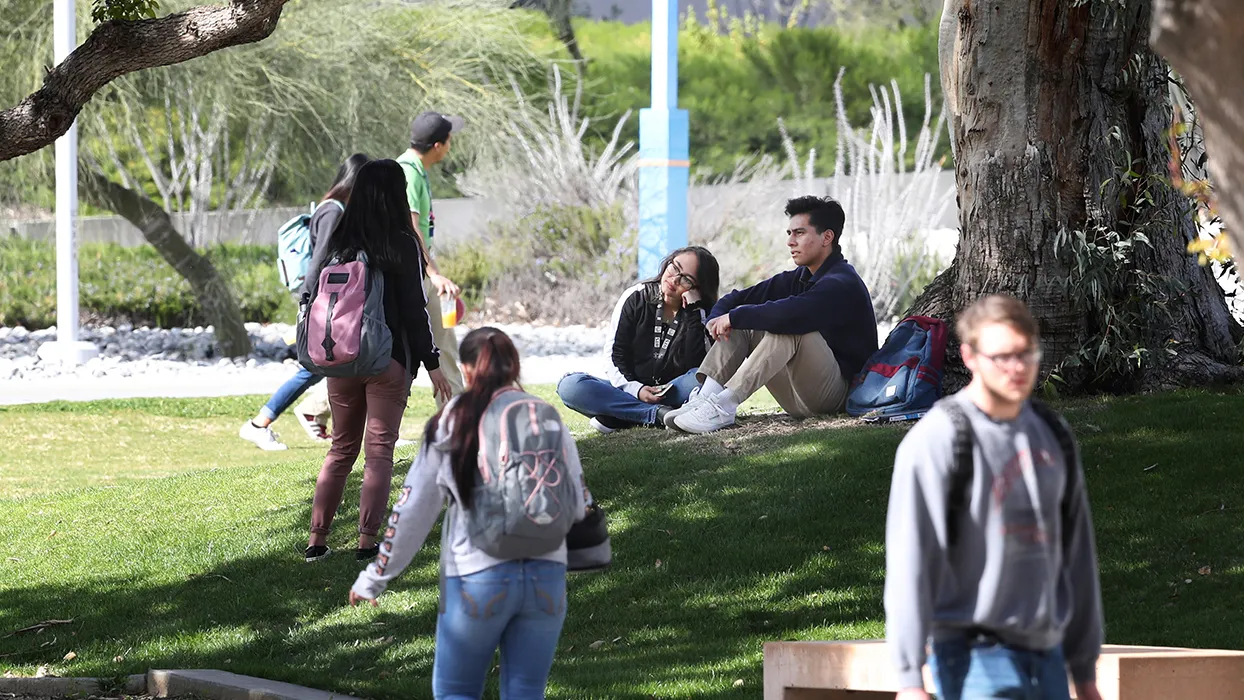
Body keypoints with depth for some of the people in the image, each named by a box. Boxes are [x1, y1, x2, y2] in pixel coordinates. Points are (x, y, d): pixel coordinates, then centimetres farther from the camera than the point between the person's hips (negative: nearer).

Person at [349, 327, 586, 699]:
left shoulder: (448, 426, -2)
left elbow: (411, 512, 1)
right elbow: (577, 506, 6)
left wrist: (374, 578, 11)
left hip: (477, 576, -2)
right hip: (546, 576, 2)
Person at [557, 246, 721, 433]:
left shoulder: (702, 314, -1)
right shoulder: (636, 298, 1)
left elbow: (698, 365, -17)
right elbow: (615, 356, -1)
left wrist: (693, 312, -19)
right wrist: (636, 389, -18)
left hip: (672, 394, -1)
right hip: (629, 390, 1)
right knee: (569, 386, -25)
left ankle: (618, 416, -32)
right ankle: (658, 414, -35)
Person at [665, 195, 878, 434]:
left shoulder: (842, 285, -16)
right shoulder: (799, 278, 13)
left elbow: (790, 313, -34)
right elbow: (736, 300, 12)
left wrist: (734, 317, -22)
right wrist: (717, 319, -12)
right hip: (799, 400, 9)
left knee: (788, 327, -30)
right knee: (741, 325, 3)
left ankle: (723, 406, -38)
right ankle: (705, 398, -18)